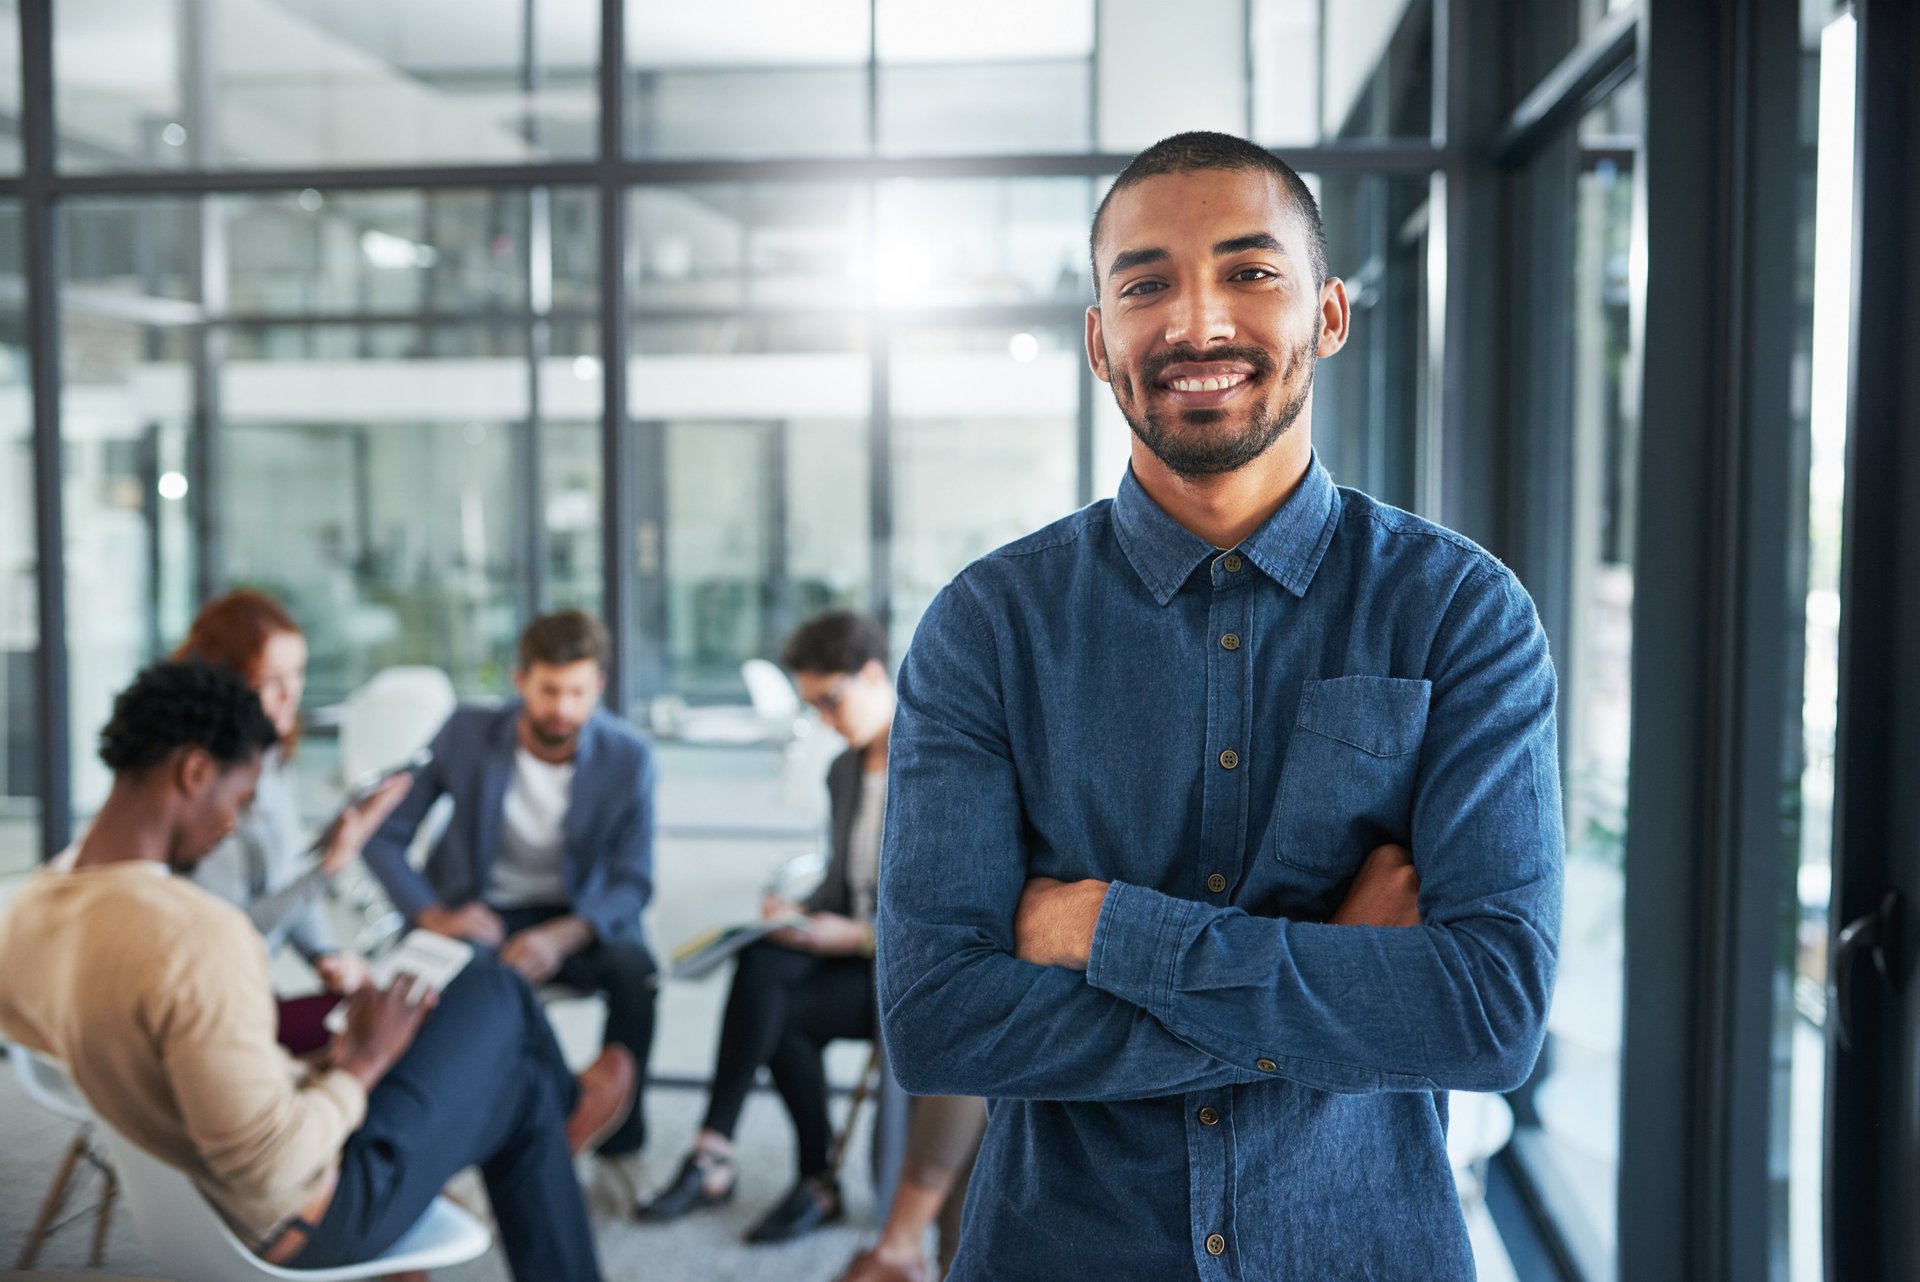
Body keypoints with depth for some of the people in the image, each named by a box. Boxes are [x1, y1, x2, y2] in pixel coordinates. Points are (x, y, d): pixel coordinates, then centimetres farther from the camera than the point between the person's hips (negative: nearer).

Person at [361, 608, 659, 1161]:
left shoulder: (628, 756, -12)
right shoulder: (466, 733, -12)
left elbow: (632, 882, -10)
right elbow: (384, 836, -6)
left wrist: (562, 937, -31)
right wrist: (433, 917, -25)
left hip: (577, 916, 0)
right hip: (476, 911, 0)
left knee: (634, 967, -32)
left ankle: (620, 1144, -14)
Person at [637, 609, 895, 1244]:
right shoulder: (844, 770, 13)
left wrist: (857, 937, -20)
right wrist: (800, 914, -3)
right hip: (853, 944, 7)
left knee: (778, 1009, -24)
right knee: (763, 962, -25)